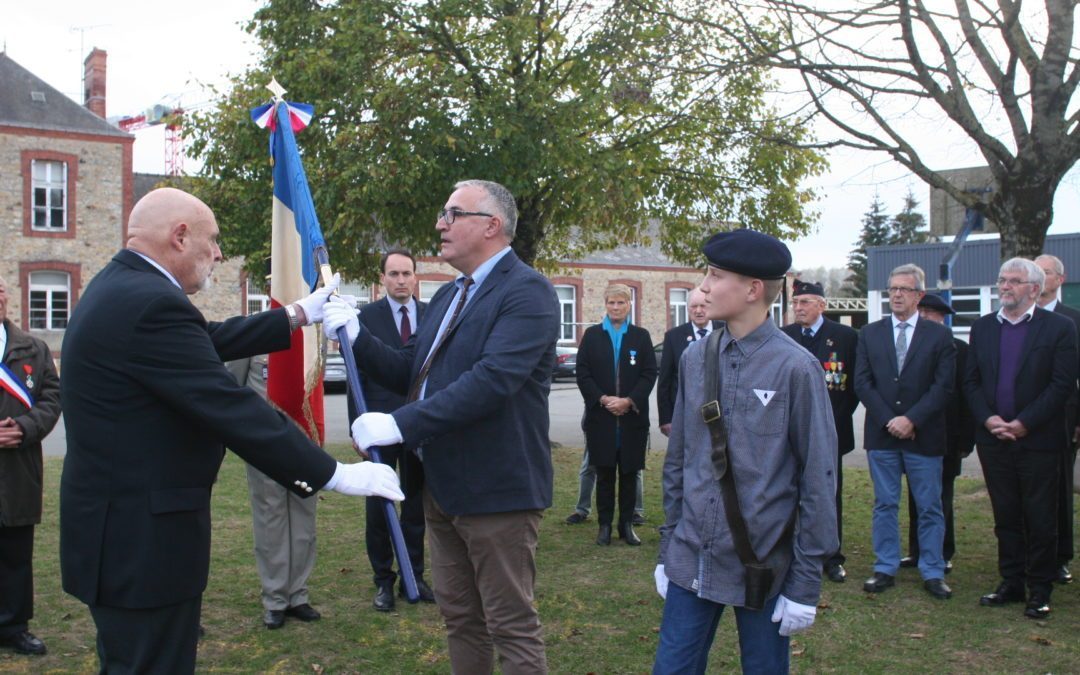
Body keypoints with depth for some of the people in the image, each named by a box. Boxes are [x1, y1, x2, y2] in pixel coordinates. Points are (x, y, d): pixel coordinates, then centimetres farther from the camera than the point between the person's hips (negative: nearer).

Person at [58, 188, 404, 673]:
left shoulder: (120, 285, 9)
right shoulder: (152, 304, -23)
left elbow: (212, 340, 16)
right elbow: (231, 408, -25)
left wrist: (298, 315, 24)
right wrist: (334, 474, -21)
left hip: (117, 526, 11)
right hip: (142, 537, -11)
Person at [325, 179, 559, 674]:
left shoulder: (527, 291, -14)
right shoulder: (447, 296, 15)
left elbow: (493, 378, -27)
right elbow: (411, 373, 14)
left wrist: (402, 424, -28)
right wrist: (357, 338, -1)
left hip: (496, 487, -9)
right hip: (441, 485, 9)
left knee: (512, 628, 2)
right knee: (460, 618, 19)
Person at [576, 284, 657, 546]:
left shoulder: (641, 336, 6)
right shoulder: (592, 335, 6)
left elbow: (650, 374, 0)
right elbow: (583, 374, 0)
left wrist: (629, 400, -12)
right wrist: (603, 399, -12)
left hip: (633, 417, 0)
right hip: (600, 416, 0)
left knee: (629, 473, 6)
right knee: (604, 473, 4)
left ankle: (627, 524, 15)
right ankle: (605, 525, 12)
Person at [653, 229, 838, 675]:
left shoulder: (795, 367, -12)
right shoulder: (694, 359, 2)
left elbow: (819, 478, -9)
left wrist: (806, 582, -8)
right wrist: (666, 549, 10)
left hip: (763, 568, -4)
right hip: (690, 562, 4)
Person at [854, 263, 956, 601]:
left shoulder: (939, 335, 2)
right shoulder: (869, 333, 7)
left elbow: (944, 386, -5)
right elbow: (862, 383, 1)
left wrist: (911, 420, -14)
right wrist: (889, 420, -9)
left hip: (924, 435, -1)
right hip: (882, 434, 1)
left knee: (930, 507, 5)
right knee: (884, 505, 7)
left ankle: (932, 573, 15)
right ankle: (885, 569, 16)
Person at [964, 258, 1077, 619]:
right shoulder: (983, 327, 9)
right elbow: (971, 381, 8)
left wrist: (1023, 423, -15)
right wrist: (988, 419, -7)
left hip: (1038, 439, -3)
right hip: (994, 439, 4)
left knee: (1040, 519, 4)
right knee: (1005, 517, 11)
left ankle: (1039, 590, 16)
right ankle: (1011, 582, 22)